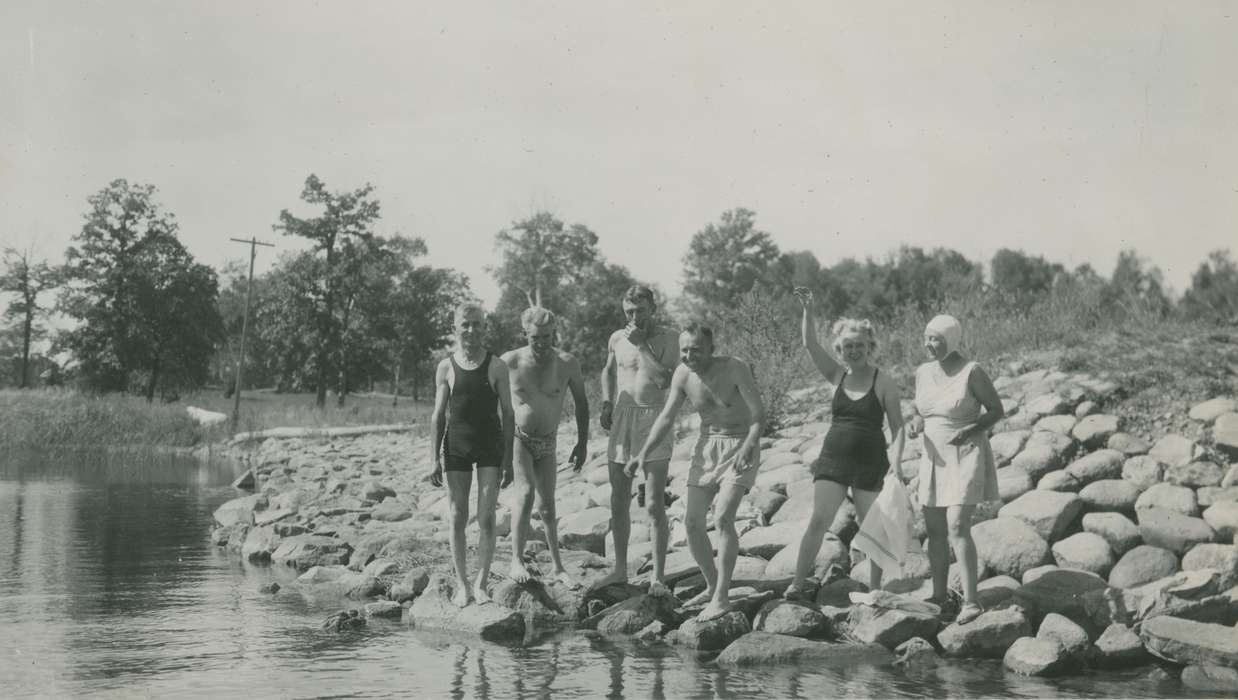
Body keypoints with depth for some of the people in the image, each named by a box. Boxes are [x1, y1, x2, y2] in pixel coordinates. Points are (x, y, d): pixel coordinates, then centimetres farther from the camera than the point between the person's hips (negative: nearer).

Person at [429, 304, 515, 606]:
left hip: (490, 447, -1)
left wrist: (508, 460, -1)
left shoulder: (496, 367, -1)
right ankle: (462, 585, 9)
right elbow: (438, 415, 6)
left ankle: (481, 584, 2)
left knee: (486, 518, -4)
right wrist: (436, 459, 1)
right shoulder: (446, 367, 2)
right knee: (458, 518, 3)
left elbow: (507, 414, 2)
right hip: (456, 447, 1)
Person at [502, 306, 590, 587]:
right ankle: (516, 561, -21)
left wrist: (581, 444, 5)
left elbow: (581, 403, 5)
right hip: (517, 438, -2)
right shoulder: (510, 362, -13)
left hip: (547, 442, 2)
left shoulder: (567, 364, -8)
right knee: (526, 492, -23)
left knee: (547, 506, 6)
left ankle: (557, 566, 19)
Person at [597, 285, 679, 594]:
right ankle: (620, 569, 21)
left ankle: (657, 576, -1)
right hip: (621, 420, 4)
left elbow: (666, 380, -18)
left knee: (654, 505, -7)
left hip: (654, 421, -4)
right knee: (619, 503, 9)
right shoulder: (617, 339, 7)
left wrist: (642, 345, -18)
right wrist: (607, 404, 12)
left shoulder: (669, 338, -4)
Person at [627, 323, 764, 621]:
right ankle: (712, 586, 20)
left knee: (722, 518, -20)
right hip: (707, 447, 6)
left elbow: (758, 415, -20)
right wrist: (643, 453, -7)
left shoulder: (734, 369, -20)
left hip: (740, 445, -6)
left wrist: (747, 448, -36)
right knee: (692, 521, 1)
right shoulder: (682, 374, -5)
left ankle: (722, 597, -16)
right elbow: (666, 417, 3)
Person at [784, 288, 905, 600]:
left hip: (870, 465, -2)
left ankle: (874, 590, 14)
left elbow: (897, 427, -3)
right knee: (818, 521, -8)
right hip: (833, 460, 2)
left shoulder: (884, 383, -3)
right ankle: (798, 582, -6)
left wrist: (896, 465, -14)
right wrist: (807, 309, -16)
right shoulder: (837, 375, 6)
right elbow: (810, 343, -3)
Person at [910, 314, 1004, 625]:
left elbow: (997, 410, -9)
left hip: (966, 457, -7)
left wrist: (972, 431, -23)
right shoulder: (923, 372, 3)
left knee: (957, 528, -18)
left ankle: (970, 601, -16)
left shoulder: (971, 372, -15)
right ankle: (940, 593, 26)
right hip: (935, 459, 7)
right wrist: (917, 423, -7)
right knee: (934, 529, 11)